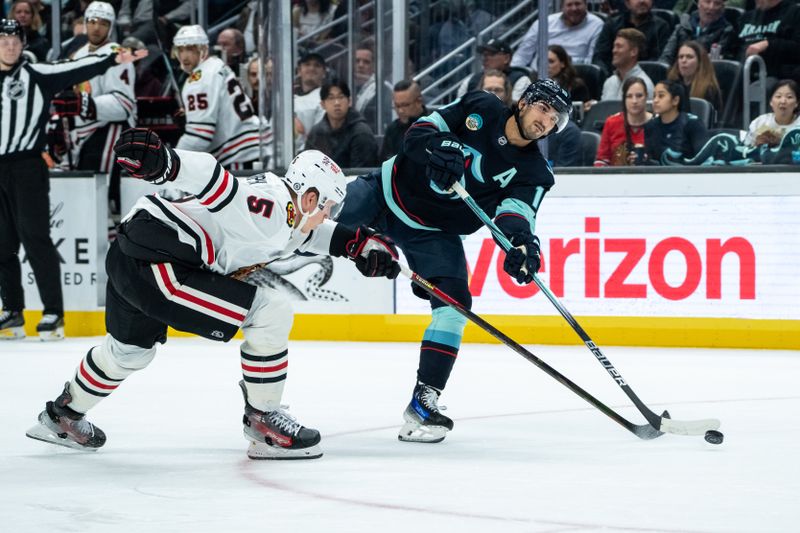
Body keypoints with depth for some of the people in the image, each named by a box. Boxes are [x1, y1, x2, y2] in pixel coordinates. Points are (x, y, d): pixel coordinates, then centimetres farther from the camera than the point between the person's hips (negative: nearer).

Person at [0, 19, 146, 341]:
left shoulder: (37, 75, -1)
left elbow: (76, 70, -14)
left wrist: (114, 60, -28)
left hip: (27, 168, -5)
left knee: (35, 239, -9)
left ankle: (53, 313, -6)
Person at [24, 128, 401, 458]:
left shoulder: (287, 214, 13)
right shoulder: (269, 206, -16)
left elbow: (312, 233, 33)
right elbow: (209, 177, -28)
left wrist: (357, 242, 19)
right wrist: (161, 162, -44)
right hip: (153, 263, -10)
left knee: (131, 349, 34)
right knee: (271, 312, -11)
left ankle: (63, 415, 54)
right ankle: (263, 422, 0)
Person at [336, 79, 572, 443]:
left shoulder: (534, 173, -8)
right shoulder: (479, 109, -9)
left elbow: (514, 213, -22)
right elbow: (420, 130, -10)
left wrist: (521, 240, -44)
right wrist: (437, 147, -32)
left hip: (433, 233, 0)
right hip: (391, 190, 0)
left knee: (454, 304, -15)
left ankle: (423, 401, -12)